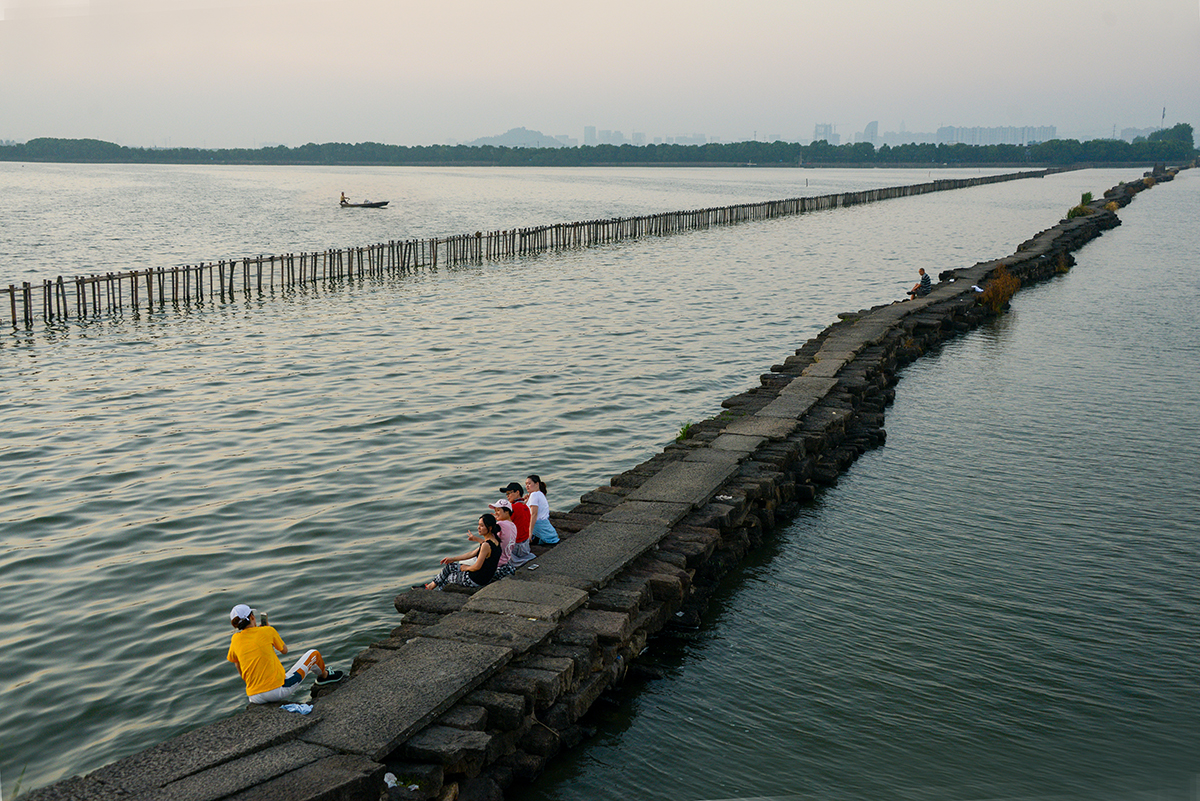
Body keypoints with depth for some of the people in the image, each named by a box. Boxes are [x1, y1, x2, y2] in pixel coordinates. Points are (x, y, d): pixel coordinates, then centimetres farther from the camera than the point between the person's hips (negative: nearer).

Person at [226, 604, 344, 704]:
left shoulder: (236, 639, 1)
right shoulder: (268, 631, -7)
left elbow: (236, 663, 17)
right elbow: (284, 650, 11)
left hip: (255, 698, 5)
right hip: (279, 690, -5)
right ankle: (324, 676, 43)